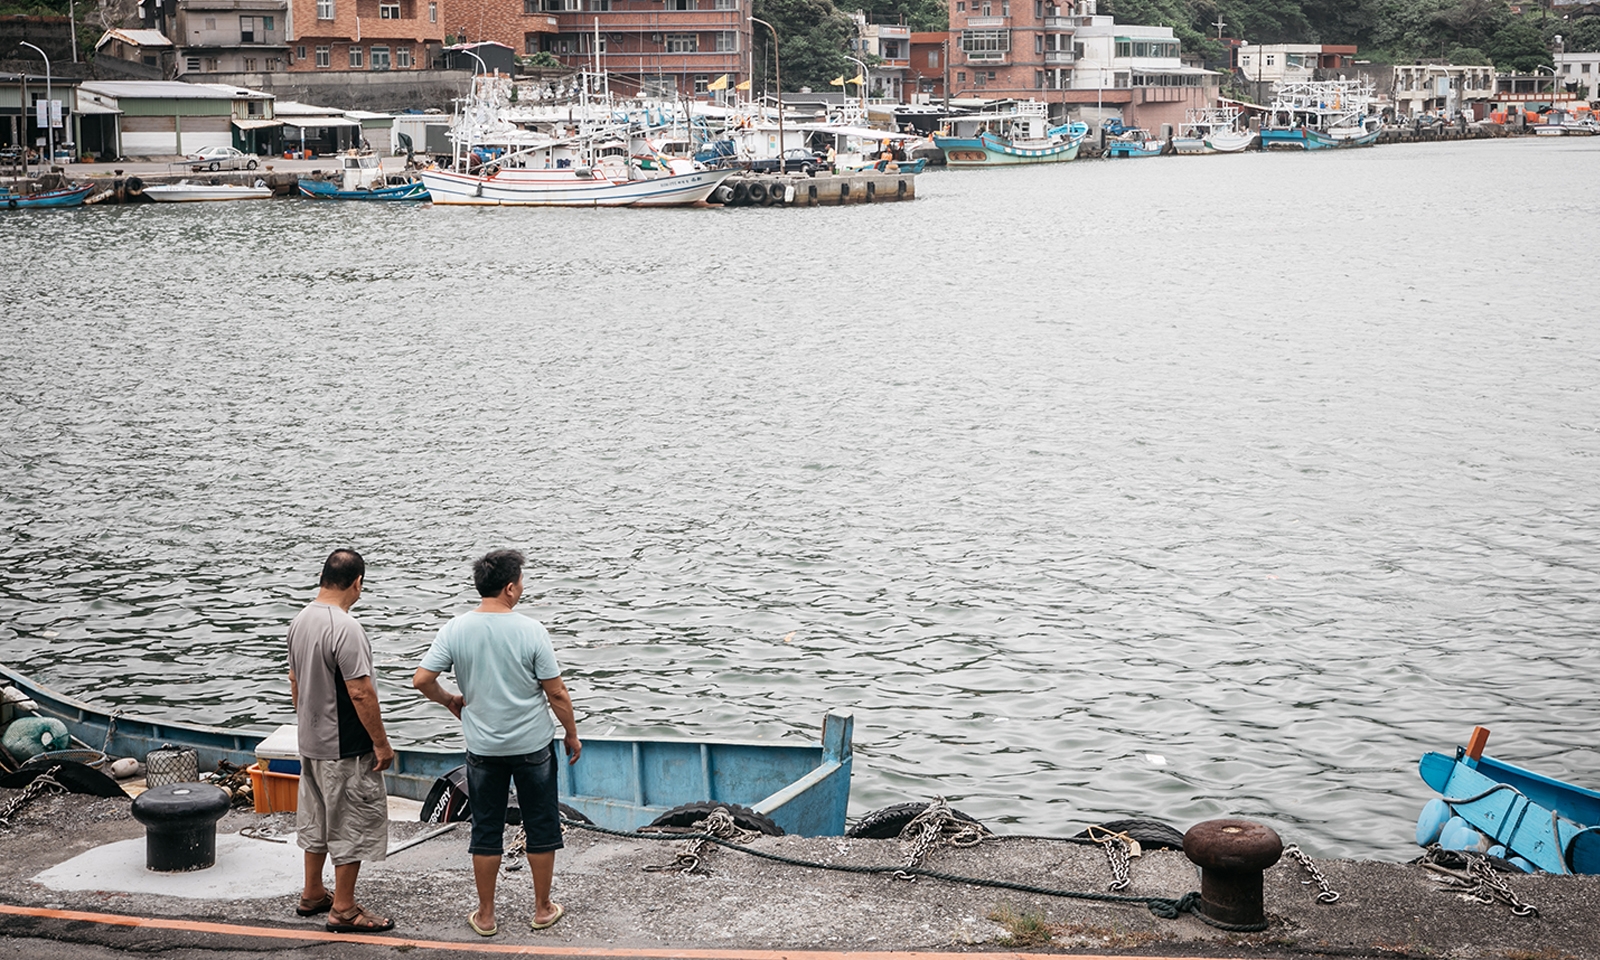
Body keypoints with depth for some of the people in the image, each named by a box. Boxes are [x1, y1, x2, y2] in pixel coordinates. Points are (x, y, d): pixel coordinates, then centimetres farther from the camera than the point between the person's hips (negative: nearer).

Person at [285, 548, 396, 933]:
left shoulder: (300, 621, 5)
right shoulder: (345, 627, -23)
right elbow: (360, 692, -24)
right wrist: (381, 743, -16)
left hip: (311, 743, 9)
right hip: (346, 749, -9)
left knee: (317, 819, 20)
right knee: (353, 823, 1)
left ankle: (312, 894, 32)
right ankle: (344, 909, 7)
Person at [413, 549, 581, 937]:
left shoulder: (456, 629, -8)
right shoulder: (530, 630, -16)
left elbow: (422, 680, -9)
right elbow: (556, 693, -11)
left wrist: (449, 700, 11)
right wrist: (572, 734, 4)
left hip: (483, 748, 2)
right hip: (533, 745, -2)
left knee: (486, 831, 12)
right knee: (541, 828, 13)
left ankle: (485, 915, 19)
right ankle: (543, 909, 22)